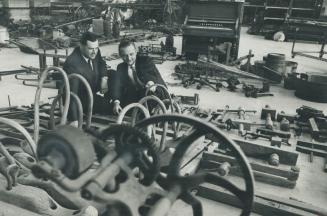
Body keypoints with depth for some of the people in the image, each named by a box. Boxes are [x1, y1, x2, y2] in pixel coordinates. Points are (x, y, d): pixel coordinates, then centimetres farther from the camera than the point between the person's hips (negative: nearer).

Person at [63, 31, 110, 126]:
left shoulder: (94, 52, -12)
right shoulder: (72, 63, -33)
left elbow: (101, 64, 11)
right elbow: (72, 93, -35)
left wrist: (104, 78, -11)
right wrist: (74, 120, -38)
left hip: (94, 92, 8)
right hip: (80, 100, -8)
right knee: (108, 103, -26)